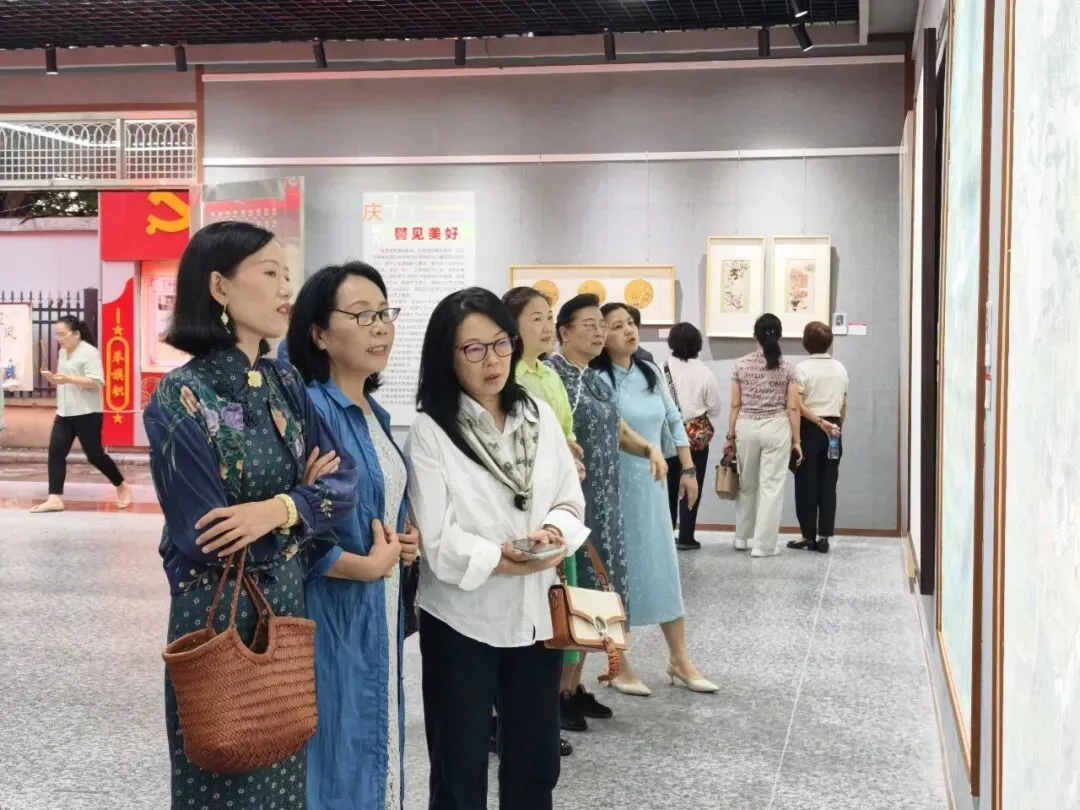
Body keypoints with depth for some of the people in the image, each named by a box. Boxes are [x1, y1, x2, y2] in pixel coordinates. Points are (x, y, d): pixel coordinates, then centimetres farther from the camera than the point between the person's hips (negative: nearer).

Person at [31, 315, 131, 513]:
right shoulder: (63, 352, 14)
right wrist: (52, 378, 1)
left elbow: (95, 381, -21)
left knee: (94, 455, -1)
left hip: (87, 413, -8)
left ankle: (122, 487, 18)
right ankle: (55, 498, 0)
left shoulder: (89, 352, -13)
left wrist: (68, 379, -28)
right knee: (55, 452, -2)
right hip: (64, 413, 8)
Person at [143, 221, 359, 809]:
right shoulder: (180, 400, -15)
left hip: (288, 606, 6)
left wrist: (280, 509, -21)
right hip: (219, 615, -6)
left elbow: (343, 481, -2)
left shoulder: (286, 384, 4)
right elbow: (206, 537, -18)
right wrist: (305, 498, -7)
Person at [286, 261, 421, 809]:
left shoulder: (374, 414, 10)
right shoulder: (310, 409, -18)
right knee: (335, 758, 3)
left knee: (373, 742, 17)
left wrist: (404, 541, 3)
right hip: (332, 612, -8)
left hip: (380, 612, 8)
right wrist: (366, 566, -13)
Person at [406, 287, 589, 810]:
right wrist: (501, 560, -25)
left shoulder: (539, 415, 4)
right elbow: (437, 540, -15)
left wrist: (554, 532, -16)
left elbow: (571, 501, 5)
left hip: (534, 613, 5)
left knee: (535, 762, 16)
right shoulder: (430, 430, -11)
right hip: (462, 619, -4)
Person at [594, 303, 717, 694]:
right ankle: (617, 663, 17)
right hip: (617, 486, -7)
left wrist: (688, 469, 12)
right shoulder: (598, 380, -15)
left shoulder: (651, 372, 6)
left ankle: (679, 660, 21)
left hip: (654, 484, 7)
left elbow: (674, 421, 14)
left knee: (665, 567, 11)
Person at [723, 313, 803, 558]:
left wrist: (730, 436, 7)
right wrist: (796, 440, 1)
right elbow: (792, 408, -4)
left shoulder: (742, 365, 0)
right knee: (771, 486, 2)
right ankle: (762, 544, 2)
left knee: (747, 484, 17)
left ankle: (742, 538, 27)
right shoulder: (787, 367, -3)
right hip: (776, 427, -2)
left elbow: (735, 405, 0)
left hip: (746, 427, 2)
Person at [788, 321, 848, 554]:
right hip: (833, 432, 4)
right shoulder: (840, 368, 7)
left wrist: (820, 423, -12)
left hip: (809, 430, -4)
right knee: (828, 485, 5)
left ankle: (809, 536, 6)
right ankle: (824, 537, 3)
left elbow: (798, 405, -16)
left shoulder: (802, 368, -8)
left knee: (806, 485, 3)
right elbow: (844, 406, 11)